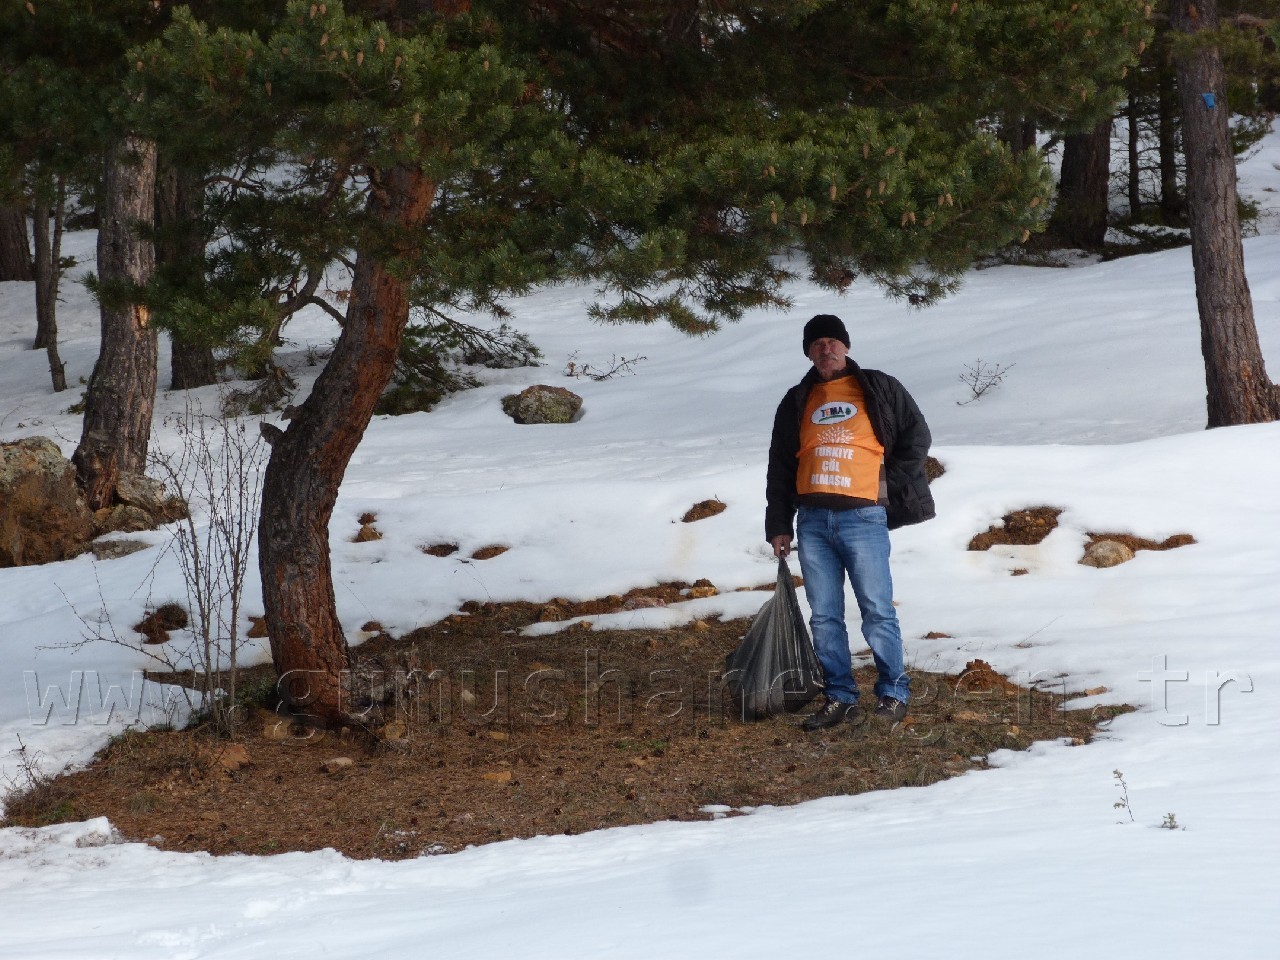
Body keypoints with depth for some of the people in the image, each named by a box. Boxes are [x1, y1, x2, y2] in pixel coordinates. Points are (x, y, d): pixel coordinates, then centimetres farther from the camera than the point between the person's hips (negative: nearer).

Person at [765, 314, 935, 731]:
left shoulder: (879, 390, 7)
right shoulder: (797, 402, 16)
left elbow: (916, 435, 9)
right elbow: (780, 468, 17)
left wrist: (893, 484, 1)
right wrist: (779, 525, 12)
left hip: (863, 517, -4)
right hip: (813, 520, 4)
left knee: (877, 610, -6)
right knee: (824, 617, 3)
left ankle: (893, 692, 3)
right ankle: (839, 698, 9)